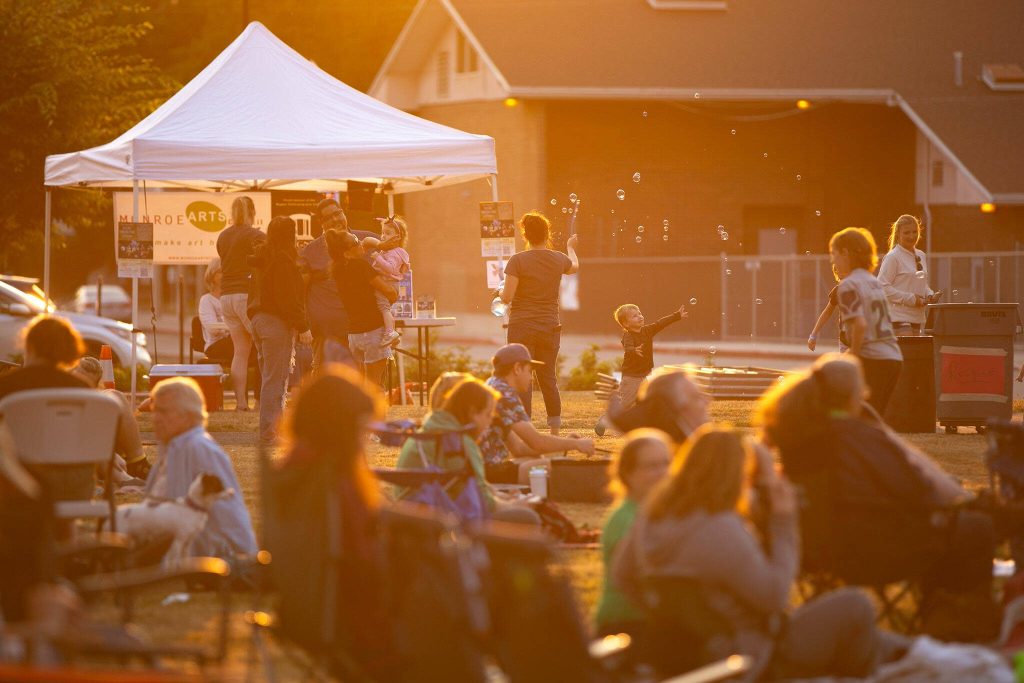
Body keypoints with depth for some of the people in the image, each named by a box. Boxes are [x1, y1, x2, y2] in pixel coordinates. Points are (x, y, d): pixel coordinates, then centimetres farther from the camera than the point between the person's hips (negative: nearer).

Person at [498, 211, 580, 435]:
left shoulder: (518, 261, -12)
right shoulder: (559, 259, 2)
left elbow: (506, 297, -15)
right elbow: (575, 266, 28)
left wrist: (502, 292, 9)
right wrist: (571, 247, 48)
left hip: (522, 328, -4)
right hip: (550, 328, 4)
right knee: (548, 378, 12)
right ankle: (555, 431, 13)